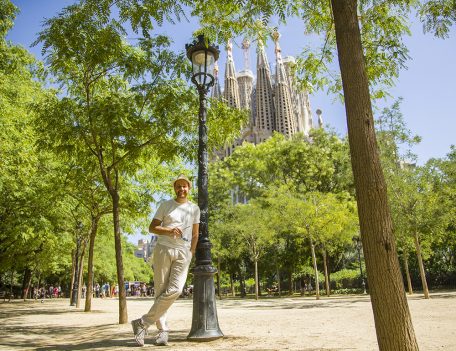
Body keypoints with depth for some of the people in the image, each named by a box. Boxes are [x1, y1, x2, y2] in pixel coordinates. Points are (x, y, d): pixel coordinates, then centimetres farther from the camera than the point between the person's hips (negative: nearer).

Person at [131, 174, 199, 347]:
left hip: (183, 253, 1)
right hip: (163, 249, -1)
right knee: (160, 291, -2)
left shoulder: (194, 208, 12)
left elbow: (195, 235, 14)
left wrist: (191, 254, 5)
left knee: (175, 290, -14)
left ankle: (143, 323, -4)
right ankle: (163, 330, 11)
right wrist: (169, 231, -14)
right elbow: (152, 228, 3)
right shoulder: (165, 205, 6)